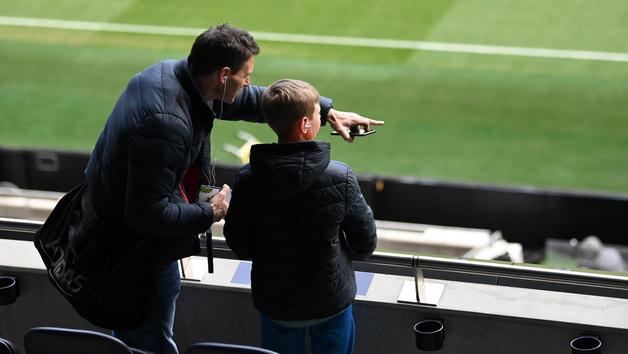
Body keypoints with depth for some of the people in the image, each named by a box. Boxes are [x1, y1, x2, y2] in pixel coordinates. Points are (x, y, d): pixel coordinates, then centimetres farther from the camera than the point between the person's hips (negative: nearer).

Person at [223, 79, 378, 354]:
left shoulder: (248, 180, -18)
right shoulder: (340, 178, -21)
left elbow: (239, 246, -6)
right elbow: (365, 244, -9)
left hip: (274, 303, 1)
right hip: (331, 301, -1)